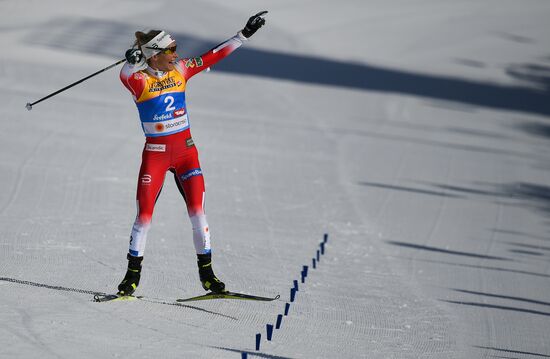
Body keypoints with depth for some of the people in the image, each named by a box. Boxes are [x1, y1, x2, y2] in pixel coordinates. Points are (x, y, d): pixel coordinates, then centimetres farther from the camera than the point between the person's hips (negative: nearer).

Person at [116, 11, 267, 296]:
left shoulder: (180, 71, 3)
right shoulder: (139, 80, -10)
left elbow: (214, 56, 8)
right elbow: (125, 76, -33)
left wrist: (245, 34, 8)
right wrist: (132, 61, -56)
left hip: (185, 150, 4)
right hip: (155, 153, -4)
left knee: (197, 210, -4)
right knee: (144, 216, -4)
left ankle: (206, 272, 5)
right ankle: (133, 274, 10)